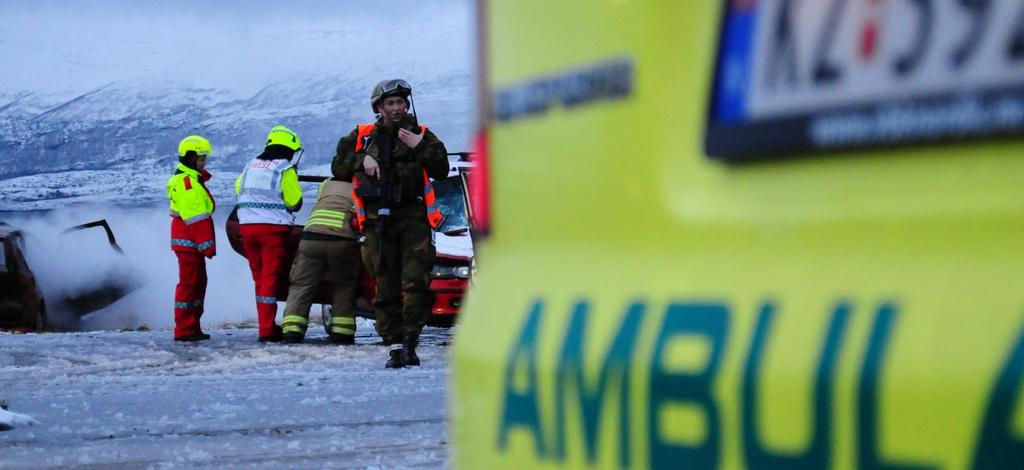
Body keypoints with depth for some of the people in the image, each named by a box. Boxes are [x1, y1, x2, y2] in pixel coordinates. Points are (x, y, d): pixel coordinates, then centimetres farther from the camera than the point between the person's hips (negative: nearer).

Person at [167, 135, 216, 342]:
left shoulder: (193, 179, 18)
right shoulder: (186, 181, -16)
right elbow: (194, 217, -21)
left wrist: (206, 242, 20)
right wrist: (207, 244, -22)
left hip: (191, 241, 10)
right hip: (189, 241, -10)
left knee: (198, 283, 14)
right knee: (189, 283, -8)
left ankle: (192, 327, 19)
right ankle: (184, 330, -6)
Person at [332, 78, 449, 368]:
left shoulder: (421, 135, 11)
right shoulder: (362, 137, 14)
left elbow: (441, 171, 3)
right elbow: (337, 168, 15)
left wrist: (421, 147, -10)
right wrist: (361, 161, -2)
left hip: (413, 216, -1)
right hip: (378, 221, 1)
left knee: (416, 283, -13)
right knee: (386, 287, 0)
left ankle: (410, 341, -10)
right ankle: (395, 344, 3)